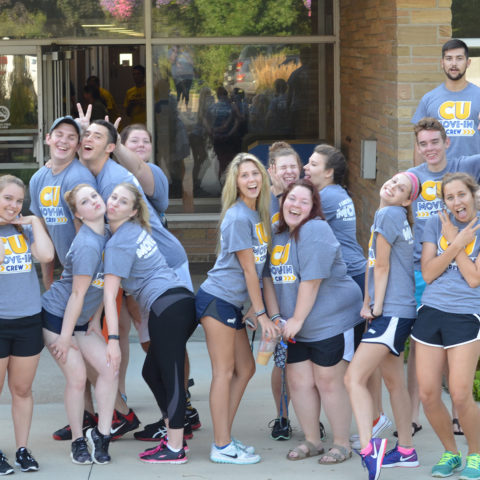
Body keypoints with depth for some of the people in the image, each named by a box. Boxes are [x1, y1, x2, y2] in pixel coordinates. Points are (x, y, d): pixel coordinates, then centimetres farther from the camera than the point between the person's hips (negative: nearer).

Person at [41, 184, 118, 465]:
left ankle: (101, 433, 9)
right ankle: (78, 441, 11)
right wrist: (65, 337, -16)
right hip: (57, 318, -8)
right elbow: (77, 295, -21)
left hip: (80, 320, 8)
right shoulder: (88, 246, -26)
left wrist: (95, 322, 10)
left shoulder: (107, 236, 0)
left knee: (110, 367, -1)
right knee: (77, 377, -5)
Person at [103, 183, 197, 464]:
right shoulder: (136, 229, 18)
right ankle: (173, 437, 18)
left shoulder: (119, 243, -7)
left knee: (171, 378, -6)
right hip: (184, 301, 9)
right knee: (152, 372, 16)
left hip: (167, 306, -9)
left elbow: (110, 294, -13)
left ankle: (175, 450, -3)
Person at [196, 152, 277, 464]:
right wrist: (261, 314, -11)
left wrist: (256, 309, 9)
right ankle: (222, 447, -1)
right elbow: (248, 269, -14)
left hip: (233, 303, 9)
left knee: (245, 369, 13)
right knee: (224, 371, -6)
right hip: (217, 299, -9)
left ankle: (224, 439, 20)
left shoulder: (258, 214, 10)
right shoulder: (238, 218, -16)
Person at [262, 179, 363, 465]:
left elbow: (312, 281, -21)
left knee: (328, 382, -4)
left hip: (333, 321, -8)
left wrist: (297, 320, -17)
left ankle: (342, 443, 10)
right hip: (300, 329, 8)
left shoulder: (315, 231, -17)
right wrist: (275, 318, 3)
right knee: (298, 380, 7)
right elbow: (270, 277, 12)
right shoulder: (277, 234, 9)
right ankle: (312, 441, 22)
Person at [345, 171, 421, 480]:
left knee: (355, 378, -18)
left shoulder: (388, 213, -12)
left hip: (393, 312, -10)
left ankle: (368, 448, -28)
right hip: (394, 314, 10)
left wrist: (376, 307, -7)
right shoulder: (390, 216, 17)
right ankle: (406, 451, 27)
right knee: (394, 382, 18)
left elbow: (382, 266, -11)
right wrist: (367, 302, 15)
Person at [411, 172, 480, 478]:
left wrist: (454, 239, -8)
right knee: (428, 395, 1)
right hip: (431, 312, 3)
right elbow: (428, 274, -1)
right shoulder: (436, 224, 7)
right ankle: (450, 453, 21)